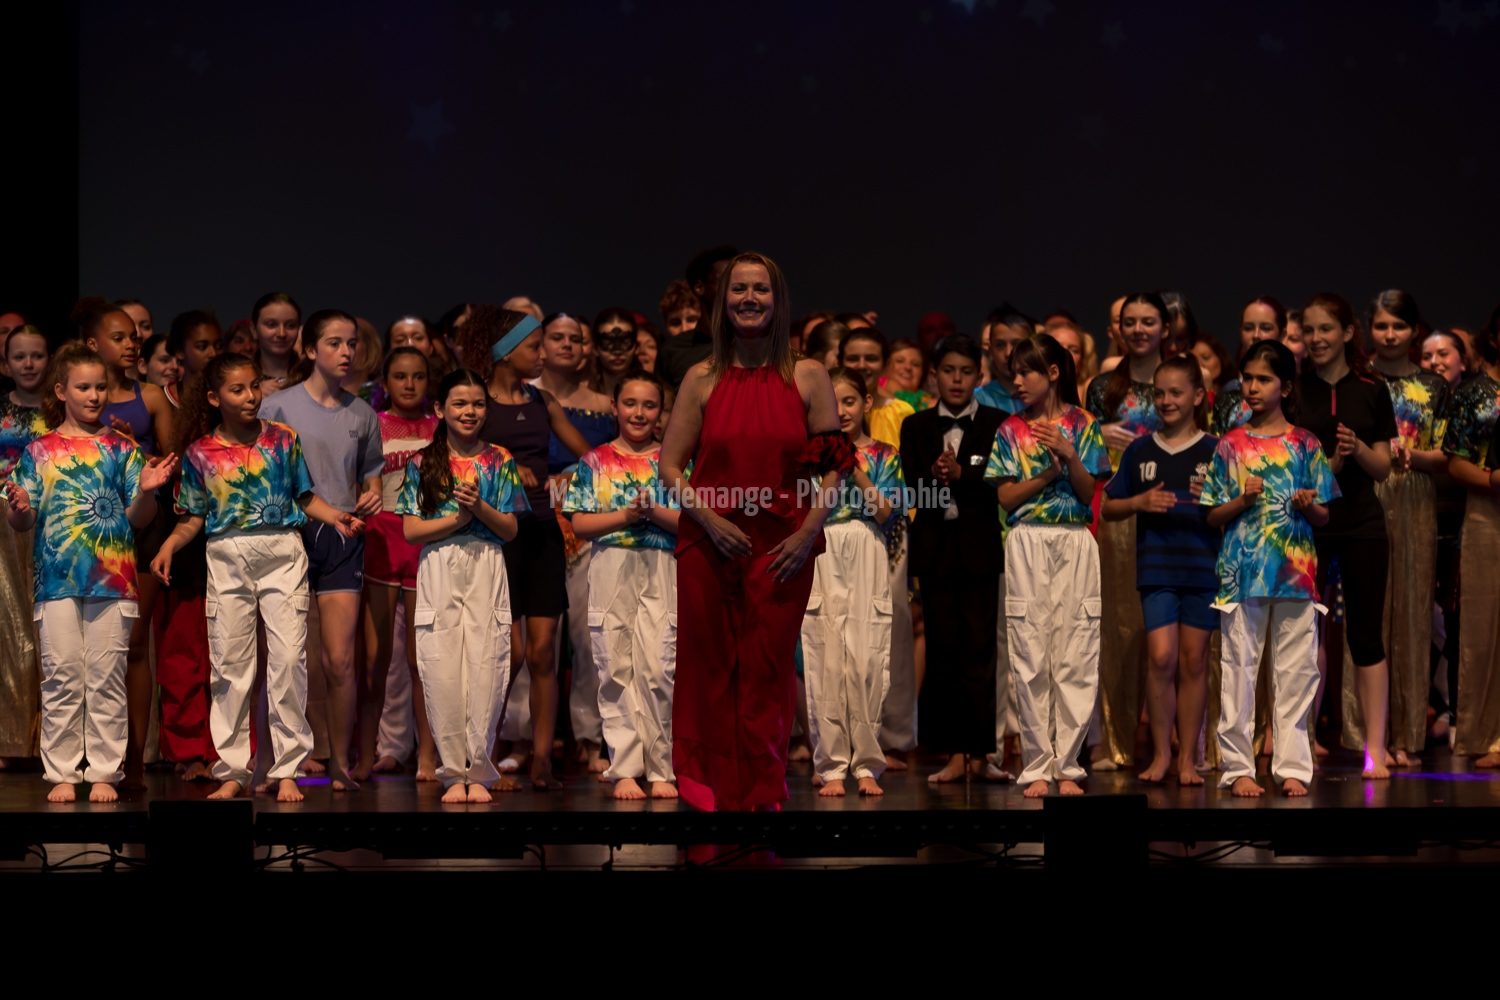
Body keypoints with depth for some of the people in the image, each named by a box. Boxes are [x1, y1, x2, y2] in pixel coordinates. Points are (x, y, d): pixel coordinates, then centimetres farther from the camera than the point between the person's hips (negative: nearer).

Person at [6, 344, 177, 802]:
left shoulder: (120, 448, 8)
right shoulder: (39, 451, 8)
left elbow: (138, 519, 6)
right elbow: (21, 522, 7)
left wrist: (145, 491, -13)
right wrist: (19, 508, -14)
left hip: (112, 577, 0)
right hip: (56, 576, 0)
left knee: (106, 679, 1)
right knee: (62, 679, 1)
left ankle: (105, 773, 7)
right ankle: (62, 774, 8)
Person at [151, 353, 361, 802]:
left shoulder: (283, 439, 4)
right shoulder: (200, 453, 4)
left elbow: (304, 496, 9)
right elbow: (194, 517, 9)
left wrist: (336, 517, -7)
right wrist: (170, 544, -8)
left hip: (282, 554, -1)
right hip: (228, 558, 1)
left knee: (288, 658, -6)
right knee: (230, 664, 4)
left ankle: (287, 770, 2)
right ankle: (232, 771, 12)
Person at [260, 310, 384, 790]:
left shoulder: (362, 414, 11)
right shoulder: (278, 405, 0)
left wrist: (372, 499, 0)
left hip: (343, 538, 2)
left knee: (340, 661, -3)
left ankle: (340, 761, 9)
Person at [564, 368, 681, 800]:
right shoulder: (595, 461, 9)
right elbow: (579, 523, 2)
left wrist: (654, 512, -13)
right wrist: (626, 515, -9)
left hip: (661, 573, 0)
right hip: (610, 571, 0)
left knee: (659, 668, -6)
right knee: (616, 670, -1)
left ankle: (661, 768, 2)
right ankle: (625, 768, 4)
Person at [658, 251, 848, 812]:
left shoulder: (808, 377, 2)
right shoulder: (702, 380, 4)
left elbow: (834, 468, 2)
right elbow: (670, 465, 4)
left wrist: (807, 533, -9)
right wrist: (710, 520, -10)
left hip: (782, 550, -1)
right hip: (708, 544, 1)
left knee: (768, 672, 3)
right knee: (711, 665, 5)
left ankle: (762, 796, 14)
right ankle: (709, 786, 17)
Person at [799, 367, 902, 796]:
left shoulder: (884, 455, 10)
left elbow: (887, 513, -1)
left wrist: (857, 472, -8)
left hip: (867, 558, 0)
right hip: (822, 557, 0)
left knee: (866, 660, -6)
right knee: (825, 660, -4)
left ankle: (866, 764, 2)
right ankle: (831, 765, 2)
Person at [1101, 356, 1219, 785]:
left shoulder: (1215, 451, 3)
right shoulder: (1141, 450, 8)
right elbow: (1109, 508, 12)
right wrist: (1140, 502, -7)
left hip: (1203, 568, 0)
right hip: (1156, 567, 0)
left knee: (1193, 660, 4)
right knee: (1161, 657, -10)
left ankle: (1187, 758, 13)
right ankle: (1160, 753, 5)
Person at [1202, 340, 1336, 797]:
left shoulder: (1306, 445, 6)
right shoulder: (1231, 445, 6)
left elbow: (1324, 517, 9)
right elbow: (1212, 516, 7)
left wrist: (1309, 506, -12)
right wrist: (1242, 500, -11)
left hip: (1296, 571, 0)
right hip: (1242, 571, 0)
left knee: (1296, 671, 1)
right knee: (1239, 670, 0)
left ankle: (1292, 766, 8)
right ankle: (1237, 767, 6)